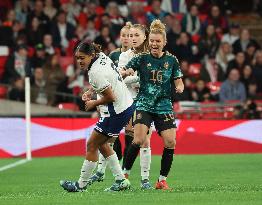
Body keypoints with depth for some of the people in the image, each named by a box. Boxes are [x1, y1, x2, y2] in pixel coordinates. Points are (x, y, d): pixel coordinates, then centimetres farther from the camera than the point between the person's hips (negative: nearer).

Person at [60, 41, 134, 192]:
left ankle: (81, 185, 11)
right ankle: (121, 181, 20)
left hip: (117, 113, -10)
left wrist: (93, 103, -6)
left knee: (92, 145, 1)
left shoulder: (95, 72, -24)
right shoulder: (102, 56, 3)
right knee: (101, 143, 19)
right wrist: (91, 92, 10)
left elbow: (110, 96, -23)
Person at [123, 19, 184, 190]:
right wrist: (127, 72, -28)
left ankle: (162, 180, 6)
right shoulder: (142, 58, -2)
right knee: (139, 140, -19)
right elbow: (121, 74, -5)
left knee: (170, 142, -8)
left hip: (164, 106, 2)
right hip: (144, 105, -2)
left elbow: (178, 81, 9)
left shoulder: (171, 60, 4)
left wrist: (180, 87, -13)